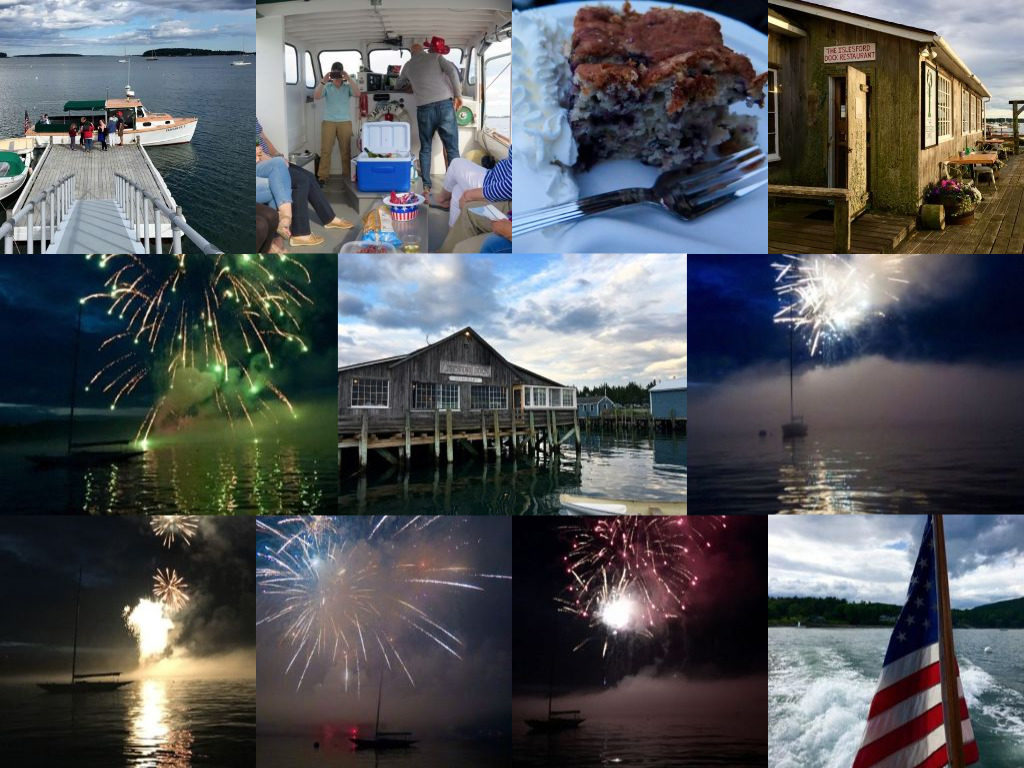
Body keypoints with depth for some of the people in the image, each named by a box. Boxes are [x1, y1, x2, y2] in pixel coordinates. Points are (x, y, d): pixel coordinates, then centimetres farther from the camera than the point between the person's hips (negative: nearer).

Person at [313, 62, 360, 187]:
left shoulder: (348, 87, 8)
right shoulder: (326, 87, 8)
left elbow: (357, 94, -10)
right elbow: (316, 96, -6)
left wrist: (349, 79, -15)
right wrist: (323, 82, -15)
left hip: (345, 122, 0)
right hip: (328, 122, 0)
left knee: (346, 151, 0)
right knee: (325, 150, -4)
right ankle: (322, 177, -4)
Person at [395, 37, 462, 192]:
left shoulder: (408, 65, 19)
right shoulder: (436, 57, 11)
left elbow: (398, 85, 35)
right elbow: (452, 71, -7)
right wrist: (458, 95, -2)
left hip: (424, 108, 2)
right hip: (445, 104, -2)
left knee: (425, 149, 17)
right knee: (452, 149, 1)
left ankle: (426, 187, 14)